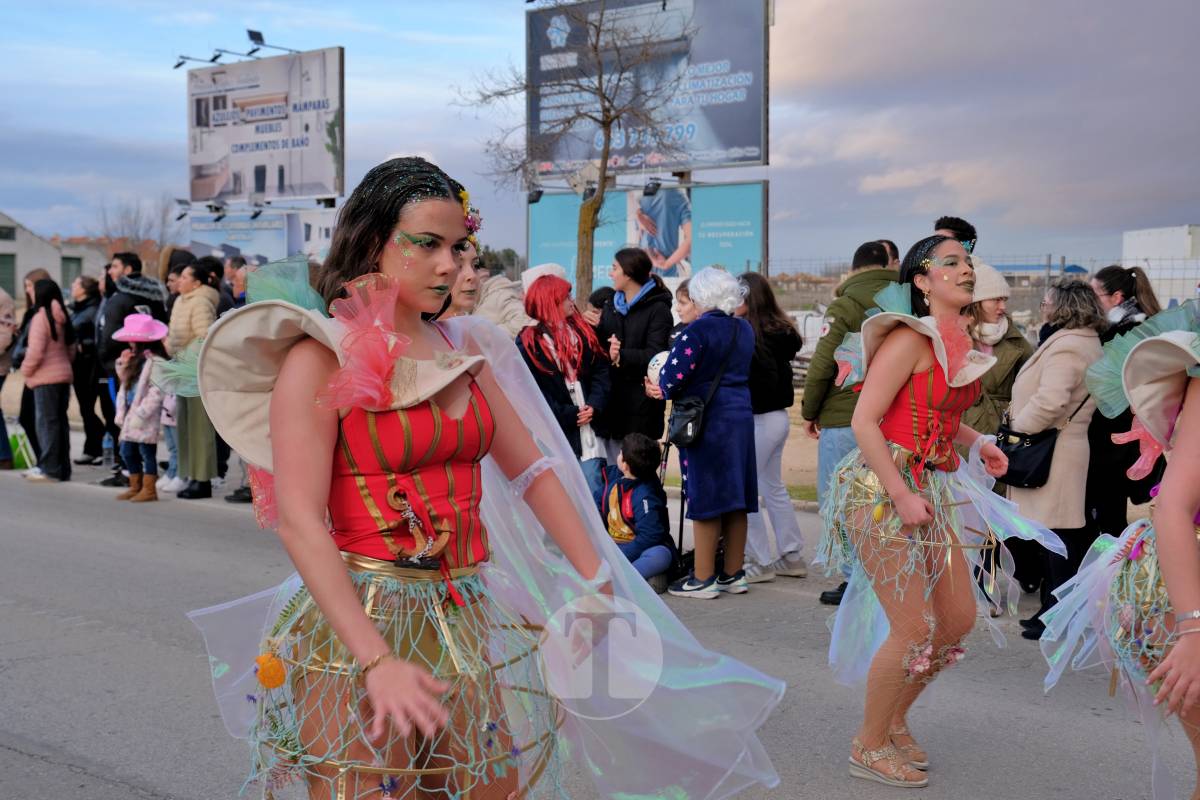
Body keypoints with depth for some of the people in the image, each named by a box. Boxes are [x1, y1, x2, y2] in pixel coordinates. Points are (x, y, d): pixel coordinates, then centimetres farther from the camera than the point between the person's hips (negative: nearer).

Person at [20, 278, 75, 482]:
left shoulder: (40, 317, -12)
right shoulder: (62, 318, 11)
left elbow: (35, 351, -18)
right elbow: (71, 349, 16)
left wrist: (26, 370, -4)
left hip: (46, 377, -8)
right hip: (64, 375, 8)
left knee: (47, 422, -4)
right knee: (60, 421, 11)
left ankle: (50, 469, -3)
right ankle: (63, 468, 15)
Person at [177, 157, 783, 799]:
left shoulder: (464, 350, 9)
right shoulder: (324, 358, -8)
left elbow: (533, 470, 13)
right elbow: (299, 521, -15)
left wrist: (599, 585, 6)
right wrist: (377, 662, -22)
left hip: (468, 623, 6)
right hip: (360, 626, -5)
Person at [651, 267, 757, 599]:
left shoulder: (698, 330, -13)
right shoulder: (745, 330, 11)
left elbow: (673, 378, -19)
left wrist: (663, 390, 4)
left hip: (707, 421, -7)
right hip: (741, 418, 7)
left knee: (705, 499, -2)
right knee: (734, 498, 11)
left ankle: (703, 579, 3)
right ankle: (733, 574, 18)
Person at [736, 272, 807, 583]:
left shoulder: (747, 332, -18)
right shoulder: (780, 330, 7)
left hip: (758, 420, -9)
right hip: (778, 417, 9)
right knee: (774, 488, 19)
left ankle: (762, 562, 5)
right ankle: (791, 556, 25)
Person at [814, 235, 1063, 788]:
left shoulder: (957, 344, 12)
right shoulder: (910, 338, -14)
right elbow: (864, 421, -18)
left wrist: (977, 443, 8)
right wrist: (902, 497, -22)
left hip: (931, 489, 9)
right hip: (881, 489, -9)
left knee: (961, 617, 10)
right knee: (915, 627, -7)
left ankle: (894, 722, 29)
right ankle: (869, 746, 12)